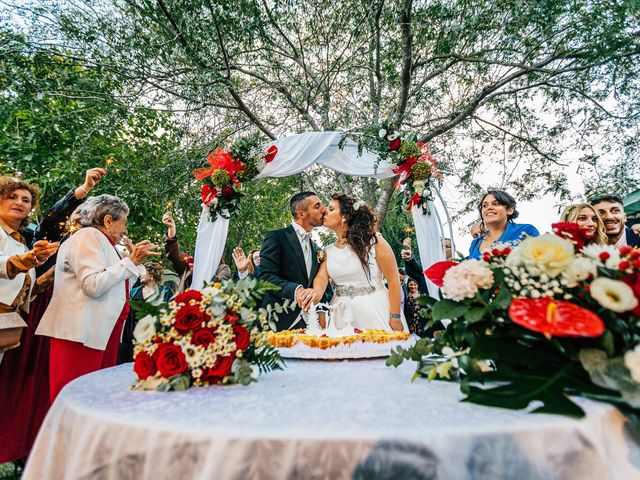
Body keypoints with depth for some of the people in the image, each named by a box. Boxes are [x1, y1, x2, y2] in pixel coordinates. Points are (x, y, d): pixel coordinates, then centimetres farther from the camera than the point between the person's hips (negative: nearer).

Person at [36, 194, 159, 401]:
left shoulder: (99, 240, 23)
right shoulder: (89, 236, -6)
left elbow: (112, 283, 26)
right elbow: (92, 285, -20)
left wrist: (134, 261, 21)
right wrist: (130, 261, -13)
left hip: (101, 334, 10)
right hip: (80, 335, -10)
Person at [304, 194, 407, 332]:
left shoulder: (374, 241, -7)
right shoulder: (328, 251, 7)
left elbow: (393, 279, -7)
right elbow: (321, 276, -6)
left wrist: (395, 318, -9)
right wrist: (318, 291, -30)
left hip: (375, 311, -3)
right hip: (342, 315, 4)